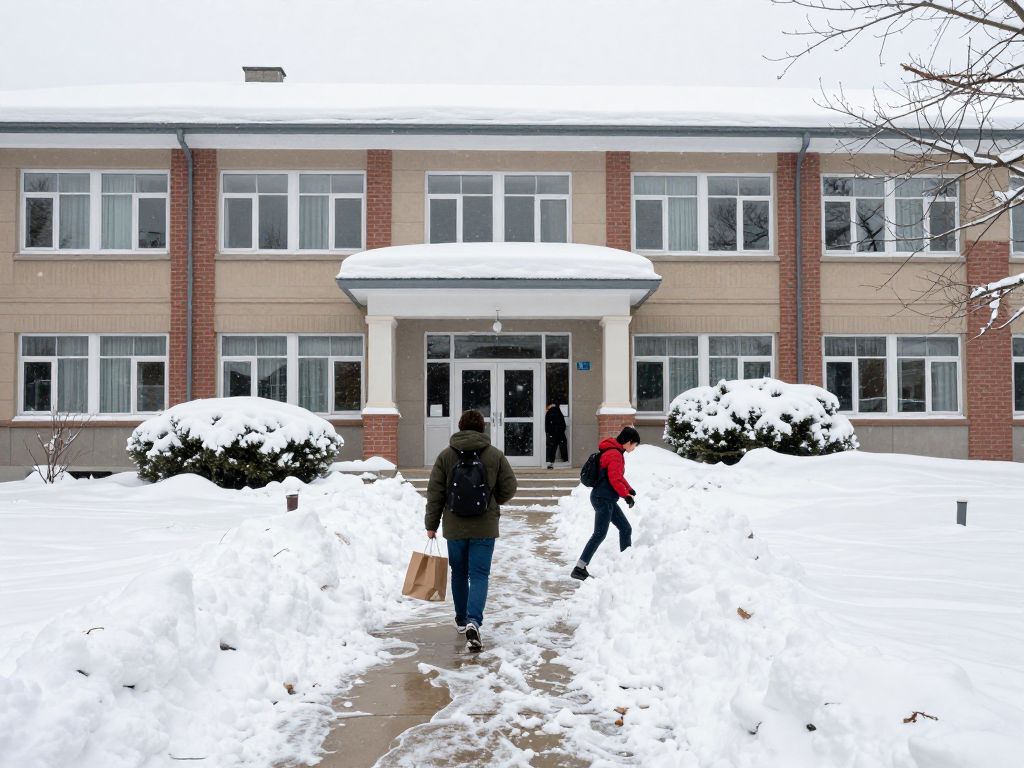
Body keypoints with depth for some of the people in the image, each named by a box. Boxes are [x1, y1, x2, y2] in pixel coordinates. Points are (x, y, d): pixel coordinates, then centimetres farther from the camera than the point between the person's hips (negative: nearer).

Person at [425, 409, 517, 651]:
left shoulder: (446, 455, -3)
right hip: (485, 528, -1)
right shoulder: (495, 455, -4)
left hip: (454, 528, 1)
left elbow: (434, 492, -2)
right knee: (479, 575, 1)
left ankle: (461, 621, 31)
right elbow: (509, 488, -1)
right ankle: (473, 621, -17)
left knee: (459, 573, 17)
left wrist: (431, 523, 7)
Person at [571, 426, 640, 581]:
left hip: (606, 499, 11)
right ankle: (579, 569, -9)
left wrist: (630, 490, 17)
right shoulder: (615, 455, -17)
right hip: (603, 499, -11)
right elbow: (615, 480, -21)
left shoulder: (616, 452, 16)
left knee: (625, 529, 15)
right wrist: (626, 495, -14)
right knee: (600, 534, -10)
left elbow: (619, 477, 25)